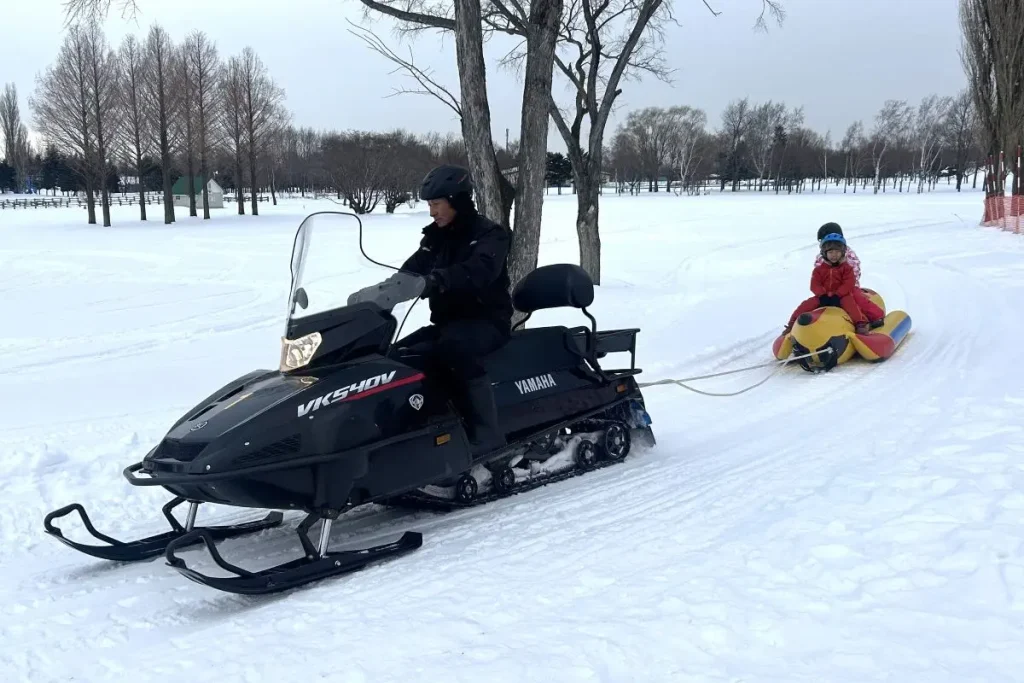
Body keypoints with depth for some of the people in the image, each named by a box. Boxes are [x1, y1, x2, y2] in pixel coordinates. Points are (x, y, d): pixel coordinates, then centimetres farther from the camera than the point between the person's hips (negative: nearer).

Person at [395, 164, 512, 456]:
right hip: (447, 323, 8)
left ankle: (486, 432, -38)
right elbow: (411, 270, -2)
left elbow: (477, 271, -33)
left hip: (487, 321, -7)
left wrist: (436, 280, -51)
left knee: (456, 345, -39)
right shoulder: (435, 237, 12)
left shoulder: (489, 234, -11)